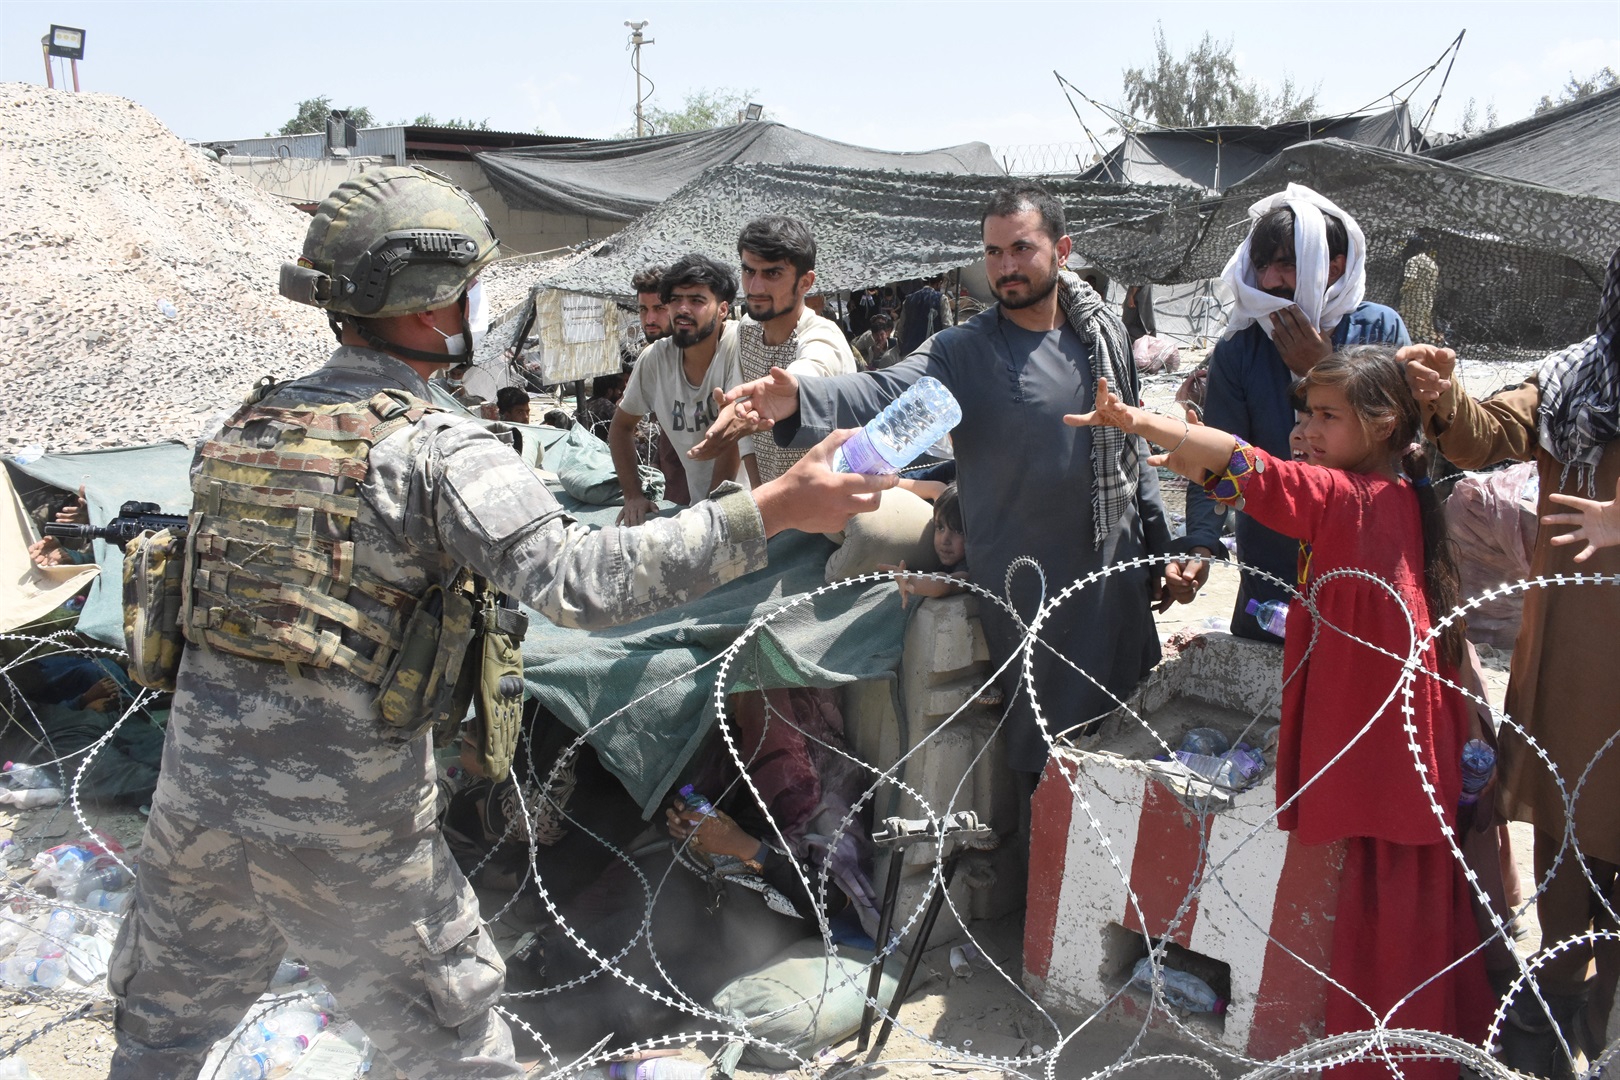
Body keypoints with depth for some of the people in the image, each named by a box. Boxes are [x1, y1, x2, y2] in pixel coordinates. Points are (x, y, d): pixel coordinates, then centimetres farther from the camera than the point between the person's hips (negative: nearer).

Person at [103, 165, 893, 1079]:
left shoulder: (243, 429, 4)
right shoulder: (437, 450, -17)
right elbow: (583, 578, -30)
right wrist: (774, 508, -29)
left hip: (198, 798, 6)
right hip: (348, 831, -5)